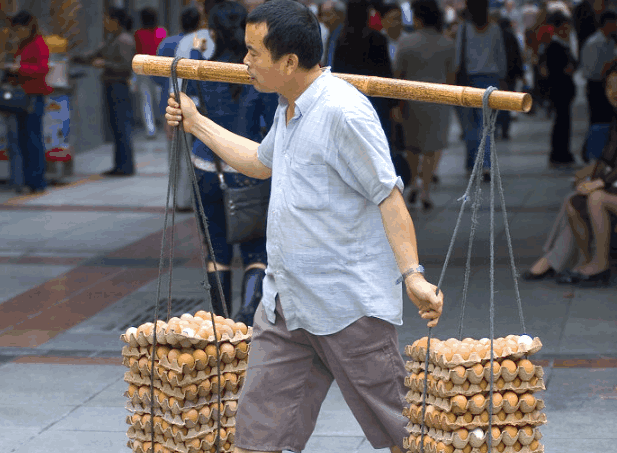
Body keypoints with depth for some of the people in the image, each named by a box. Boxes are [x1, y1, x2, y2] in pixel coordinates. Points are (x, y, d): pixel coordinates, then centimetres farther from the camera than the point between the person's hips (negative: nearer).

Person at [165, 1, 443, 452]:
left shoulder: (343, 111, -17)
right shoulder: (289, 109, 13)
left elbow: (388, 196, -18)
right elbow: (261, 161, 33)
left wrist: (413, 274, -25)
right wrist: (195, 122, 37)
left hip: (349, 304, -9)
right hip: (284, 301, 9)